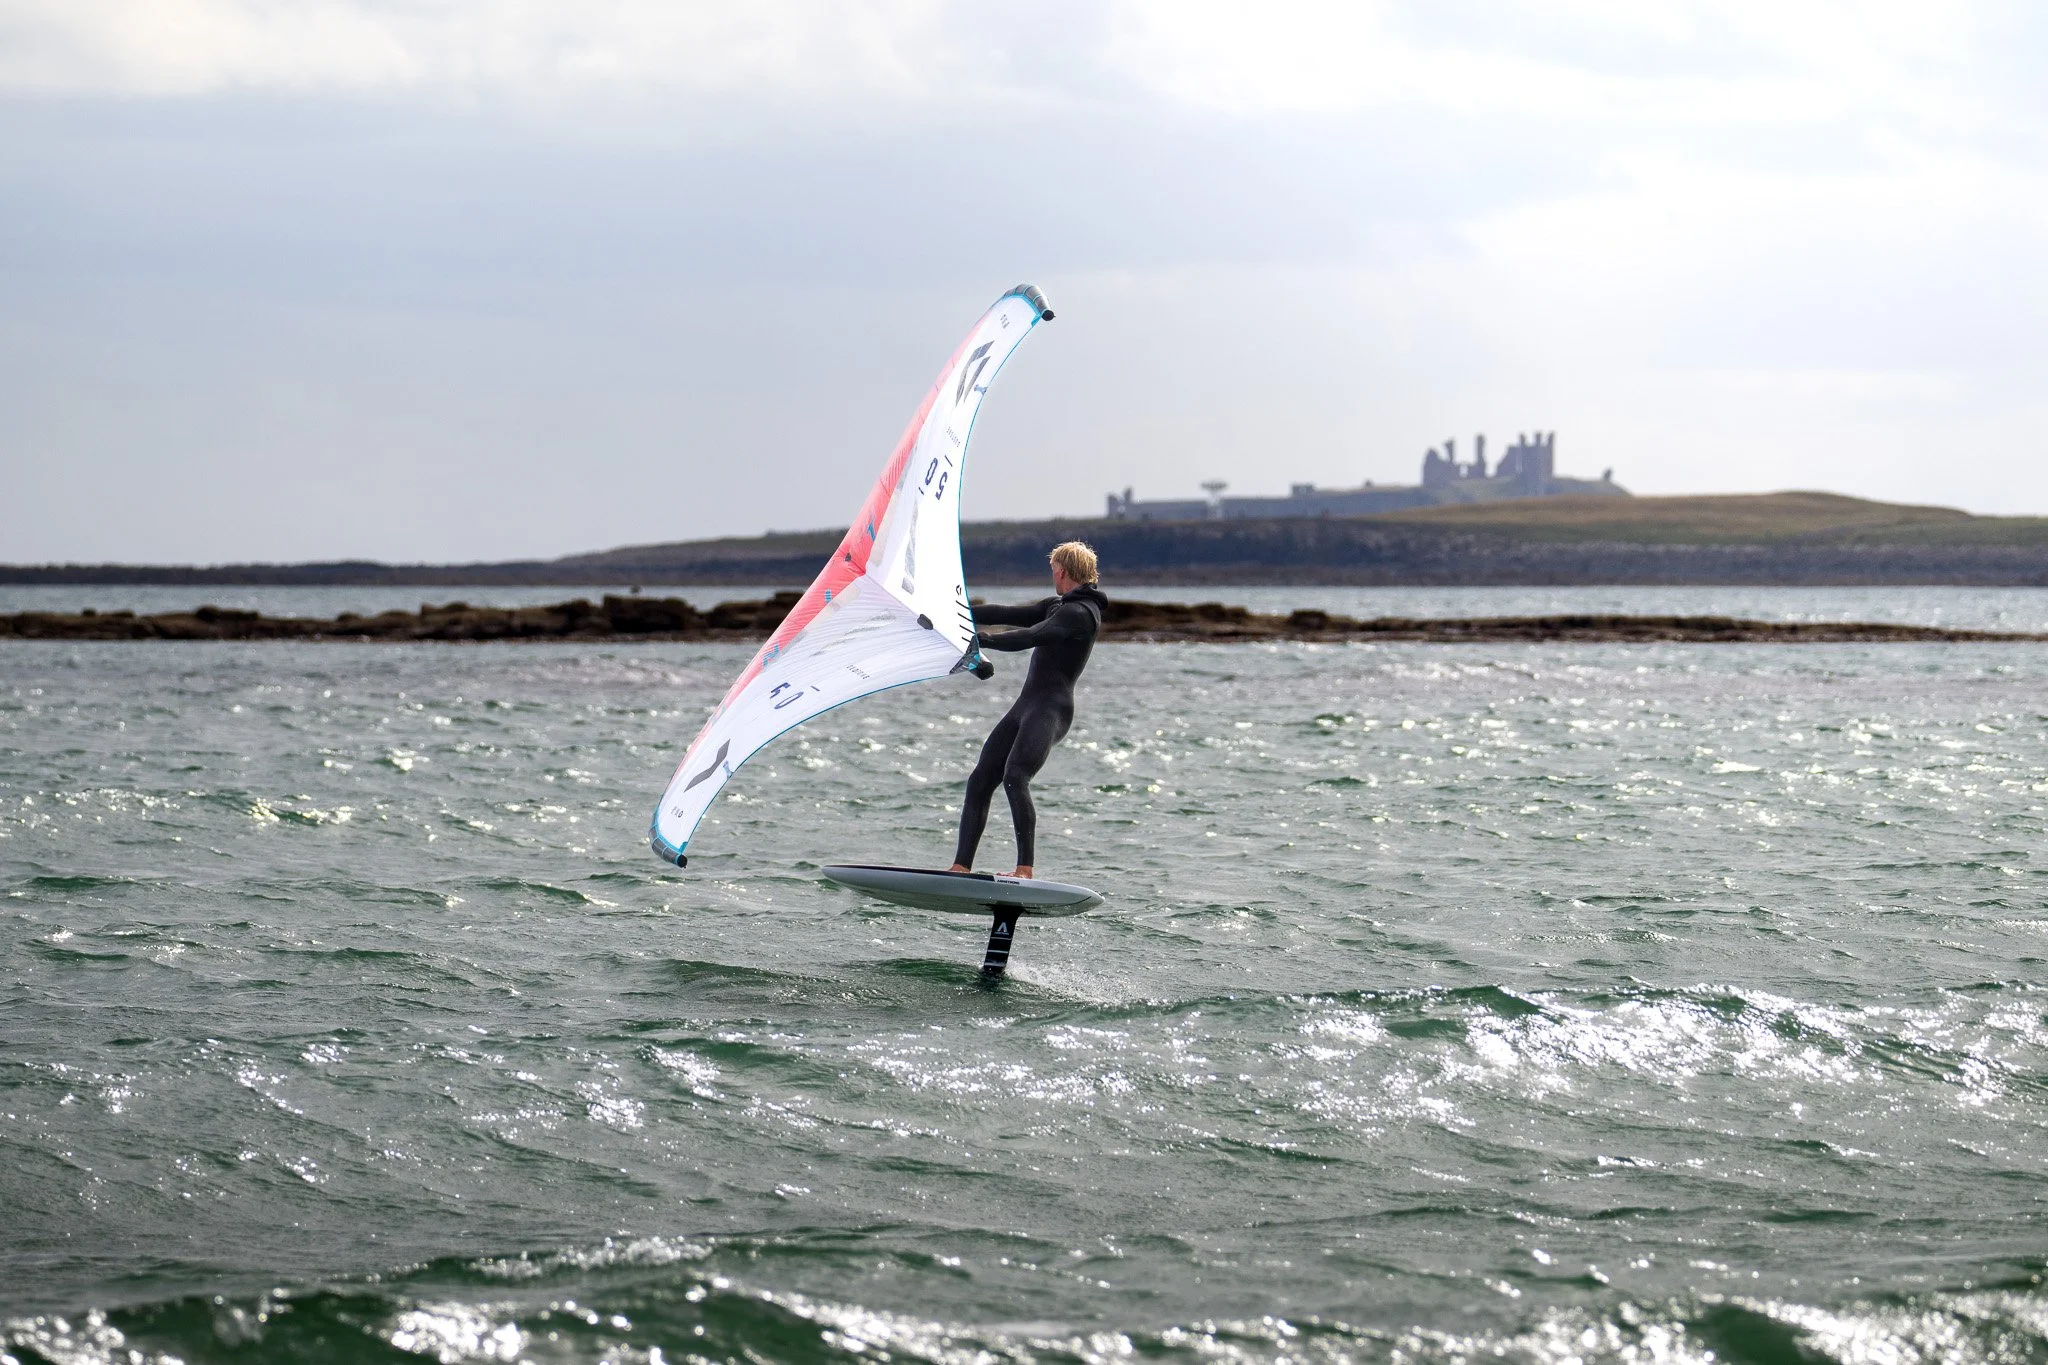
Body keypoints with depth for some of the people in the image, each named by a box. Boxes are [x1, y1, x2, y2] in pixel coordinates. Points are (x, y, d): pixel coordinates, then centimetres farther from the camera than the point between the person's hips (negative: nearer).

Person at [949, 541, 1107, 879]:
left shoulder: (1080, 613, -9)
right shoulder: (1058, 607, 21)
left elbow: (1030, 637, -21)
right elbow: (1009, 615, 23)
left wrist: (981, 639, -28)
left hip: (1051, 709, -10)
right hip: (1027, 705, 10)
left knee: (1014, 778, -28)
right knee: (979, 782, 1)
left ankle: (1025, 870, -32)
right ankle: (961, 868, 0)